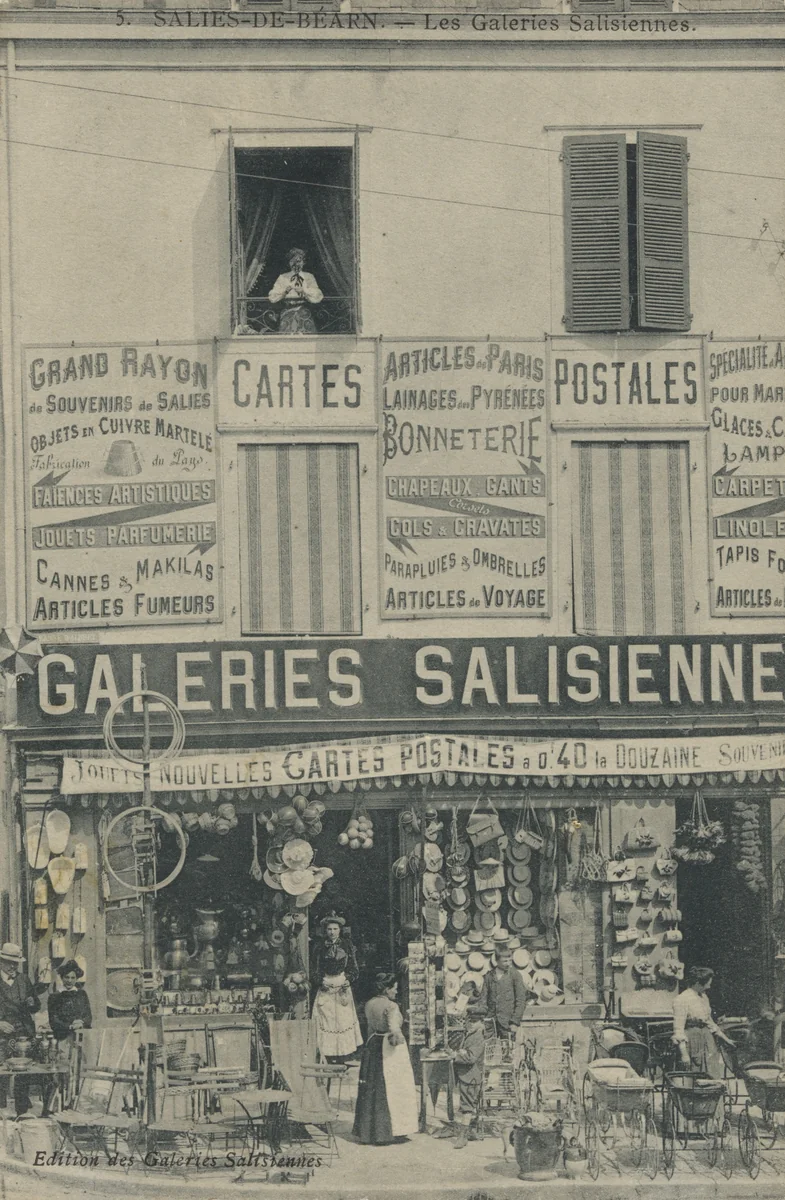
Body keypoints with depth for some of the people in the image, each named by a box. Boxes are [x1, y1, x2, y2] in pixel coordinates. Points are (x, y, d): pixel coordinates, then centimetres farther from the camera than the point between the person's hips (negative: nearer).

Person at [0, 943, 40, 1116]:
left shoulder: (24, 980, 14)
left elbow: (36, 1006, 21)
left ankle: (23, 1111, 6)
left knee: (24, 1076, 0)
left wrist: (31, 1003, -1)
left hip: (24, 1035, 3)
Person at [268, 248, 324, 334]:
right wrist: (285, 290, -12)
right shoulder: (283, 278, 11)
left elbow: (318, 297, -2)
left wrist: (303, 290, -12)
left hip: (304, 316, 0)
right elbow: (272, 297, 2)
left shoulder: (308, 277, 9)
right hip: (288, 316, 0)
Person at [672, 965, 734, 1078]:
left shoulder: (703, 997, 13)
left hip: (708, 1041, 8)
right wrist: (684, 1054, -21)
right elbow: (679, 1030, -16)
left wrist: (725, 1039, 27)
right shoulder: (682, 1000, -13)